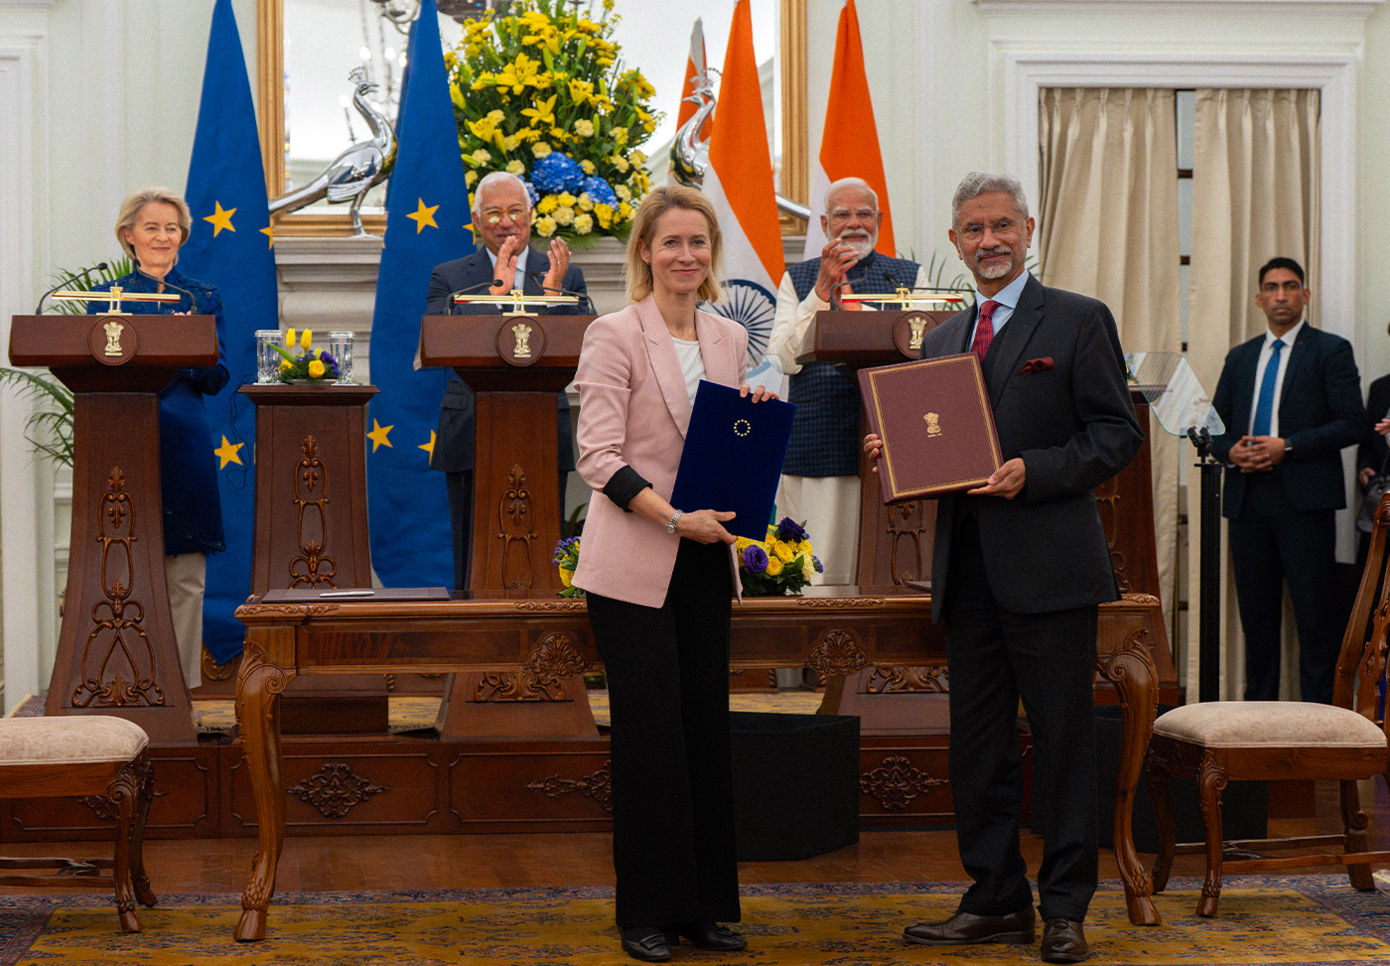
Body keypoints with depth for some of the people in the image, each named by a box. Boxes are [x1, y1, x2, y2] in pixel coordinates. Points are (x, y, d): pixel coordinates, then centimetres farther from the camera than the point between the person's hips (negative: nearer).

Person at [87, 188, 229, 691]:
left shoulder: (203, 297, 12)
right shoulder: (106, 297, 10)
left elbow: (217, 379, 4)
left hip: (185, 446, 1)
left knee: (186, 578, 0)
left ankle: (184, 686, 6)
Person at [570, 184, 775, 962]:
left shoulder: (731, 338, 11)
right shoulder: (614, 336, -6)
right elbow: (599, 455, -13)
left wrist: (761, 421, -3)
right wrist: (675, 517, -24)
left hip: (706, 558, 6)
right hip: (634, 562, -5)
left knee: (708, 727, 9)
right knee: (650, 732, -1)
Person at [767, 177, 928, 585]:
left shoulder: (909, 276, 14)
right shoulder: (798, 279, 14)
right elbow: (785, 359, 1)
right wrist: (822, 291, -9)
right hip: (817, 442, 0)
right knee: (818, 570, -1)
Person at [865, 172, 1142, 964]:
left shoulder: (1079, 320, 0)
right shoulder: (943, 339, 18)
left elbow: (1118, 435, -6)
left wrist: (1034, 473, -18)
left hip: (1049, 566, -6)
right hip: (969, 568, 6)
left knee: (1065, 742, 1)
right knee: (979, 743, 10)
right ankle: (997, 900, 20)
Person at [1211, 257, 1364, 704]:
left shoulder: (1331, 350, 3)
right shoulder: (1240, 357, 18)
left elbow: (1351, 423, -5)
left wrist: (1287, 446, -14)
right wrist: (1231, 451, -4)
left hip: (1303, 499, -5)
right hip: (1247, 496, 5)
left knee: (1315, 614, -6)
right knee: (1256, 612, 8)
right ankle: (1258, 708, 15)